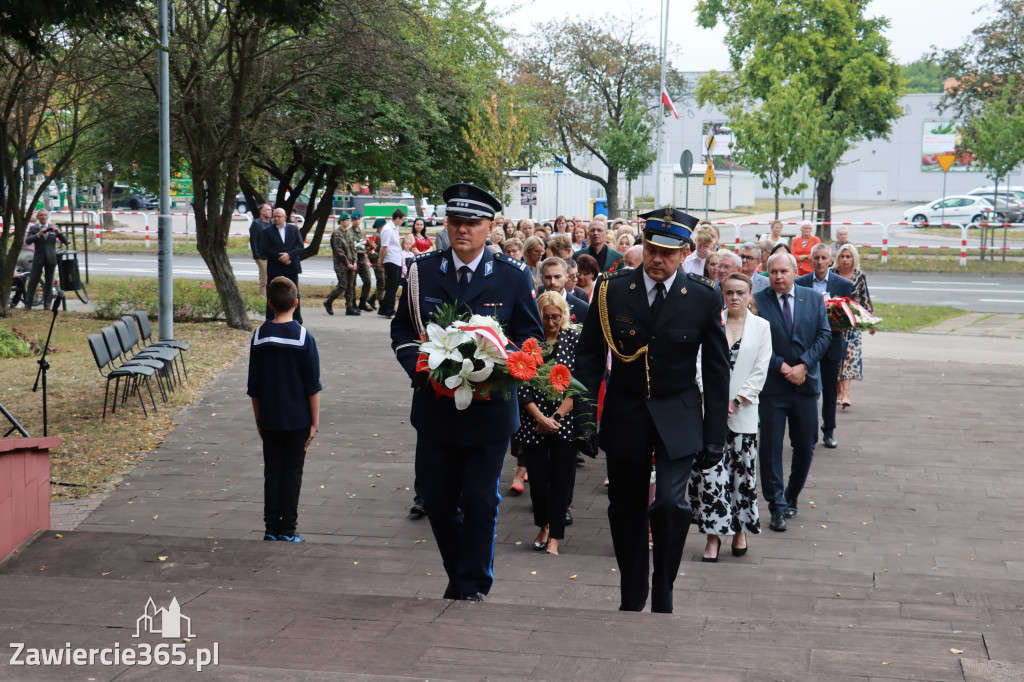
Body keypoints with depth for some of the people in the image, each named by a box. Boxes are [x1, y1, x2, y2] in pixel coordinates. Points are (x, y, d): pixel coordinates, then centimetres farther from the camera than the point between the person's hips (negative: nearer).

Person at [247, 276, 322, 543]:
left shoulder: (259, 336, -1)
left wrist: (259, 420, 13)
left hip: (269, 420, 3)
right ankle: (287, 530, 6)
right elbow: (312, 386, -8)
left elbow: (254, 386, 4)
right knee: (292, 471, 5)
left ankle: (271, 528, 12)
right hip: (298, 419, -3)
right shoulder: (303, 337, -11)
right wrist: (315, 421, -1)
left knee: (272, 471, 10)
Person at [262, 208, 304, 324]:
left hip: (291, 268, 2)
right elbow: (266, 250, -6)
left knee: (294, 294, 6)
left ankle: (298, 321, 13)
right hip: (275, 269, -1)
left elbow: (300, 246, 0)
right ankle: (270, 321, 7)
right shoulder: (267, 231, 2)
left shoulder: (294, 229, 8)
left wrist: (289, 255, -16)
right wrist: (280, 258, -16)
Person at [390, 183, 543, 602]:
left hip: (489, 407, -2)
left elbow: (531, 337, 2)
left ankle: (474, 586, 19)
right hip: (435, 406, 3)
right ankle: (457, 574, 32)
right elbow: (402, 330, 8)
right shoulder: (422, 271, 3)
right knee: (437, 498, 11)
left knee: (480, 501, 3)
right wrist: (422, 369, -11)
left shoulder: (514, 276, -3)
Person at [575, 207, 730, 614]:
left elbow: (717, 371, 2)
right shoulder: (611, 291, -3)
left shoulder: (703, 298, -4)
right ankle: (631, 599, 28)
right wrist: (585, 418, -4)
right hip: (624, 416, 2)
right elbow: (588, 357, 2)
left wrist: (714, 436, -1)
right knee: (625, 511, 10)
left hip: (677, 418, -2)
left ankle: (663, 596, 2)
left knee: (670, 503, -18)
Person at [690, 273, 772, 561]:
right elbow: (701, 362, 1)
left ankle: (740, 529, 21)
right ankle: (713, 535, 1)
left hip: (743, 411, 1)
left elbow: (760, 372, 1)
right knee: (710, 473, -6)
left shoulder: (761, 326, 6)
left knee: (742, 472, 5)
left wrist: (735, 402, -7)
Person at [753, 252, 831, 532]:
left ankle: (791, 498, 30)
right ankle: (777, 508, 6)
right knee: (770, 448, -2)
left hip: (805, 383, 3)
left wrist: (803, 365, -11)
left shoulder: (814, 299, 5)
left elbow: (824, 336, 0)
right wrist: (782, 367, -14)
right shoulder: (757, 302, -4)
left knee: (805, 446, 10)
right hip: (771, 386, -3)